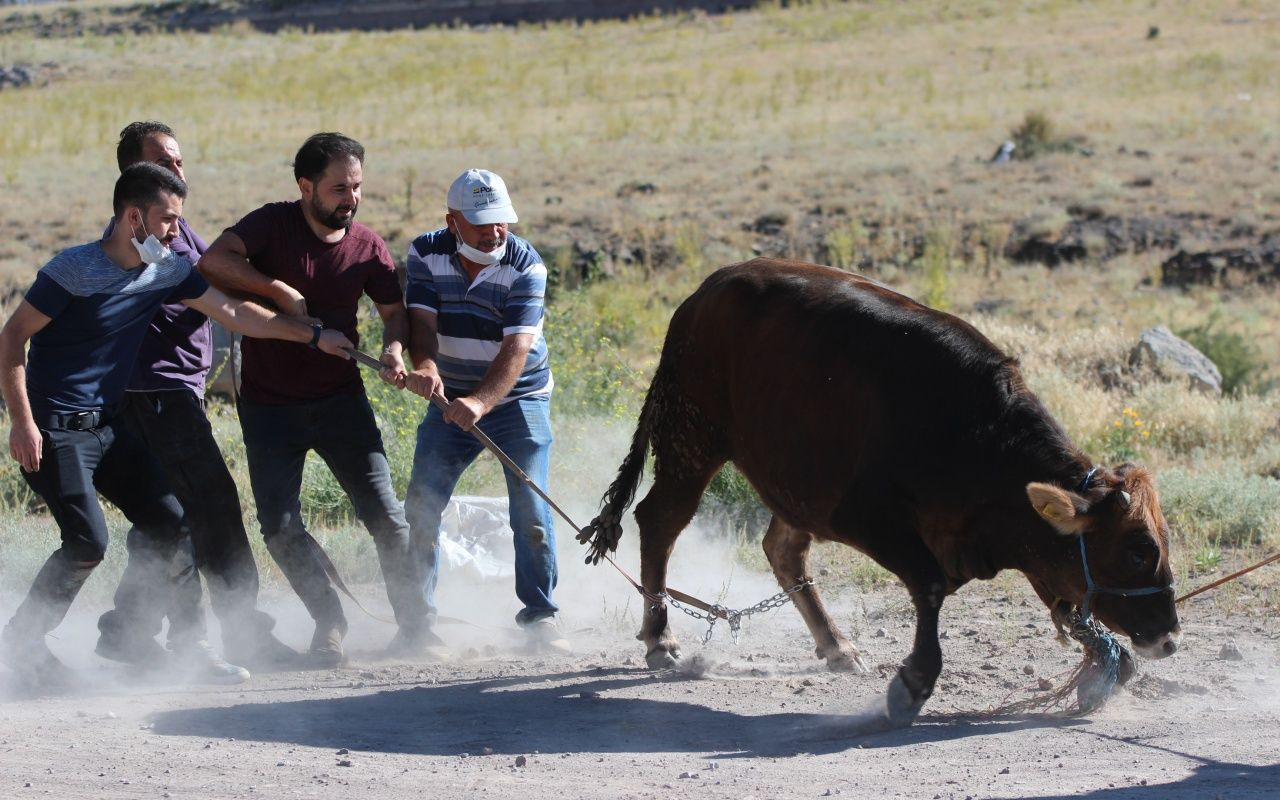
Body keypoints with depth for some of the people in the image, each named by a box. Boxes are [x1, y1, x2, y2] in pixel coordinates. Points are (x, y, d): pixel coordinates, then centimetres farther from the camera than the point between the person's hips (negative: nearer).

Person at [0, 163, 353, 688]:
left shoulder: (168, 272, 4)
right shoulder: (75, 271, -16)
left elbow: (234, 313, 12)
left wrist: (313, 336, 11)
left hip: (108, 426, 8)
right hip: (54, 429, -8)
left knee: (168, 524, 2)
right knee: (87, 541, -19)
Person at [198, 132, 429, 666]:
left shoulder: (366, 246, 1)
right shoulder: (273, 225, -8)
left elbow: (394, 311, 7)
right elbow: (214, 260, -23)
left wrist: (394, 348, -15)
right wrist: (281, 290, -27)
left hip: (340, 399, 2)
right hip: (270, 405, -2)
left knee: (385, 516, -4)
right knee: (280, 527, -7)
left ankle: (413, 621, 12)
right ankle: (329, 622, 10)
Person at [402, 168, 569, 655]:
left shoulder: (526, 267, -19)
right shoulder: (427, 255, -9)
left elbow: (517, 348, -28)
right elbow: (422, 320, -20)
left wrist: (482, 401, -45)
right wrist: (423, 365, -44)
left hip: (518, 398, -3)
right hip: (451, 399, 3)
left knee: (530, 507, -11)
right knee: (420, 506, -5)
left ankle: (540, 614, 4)